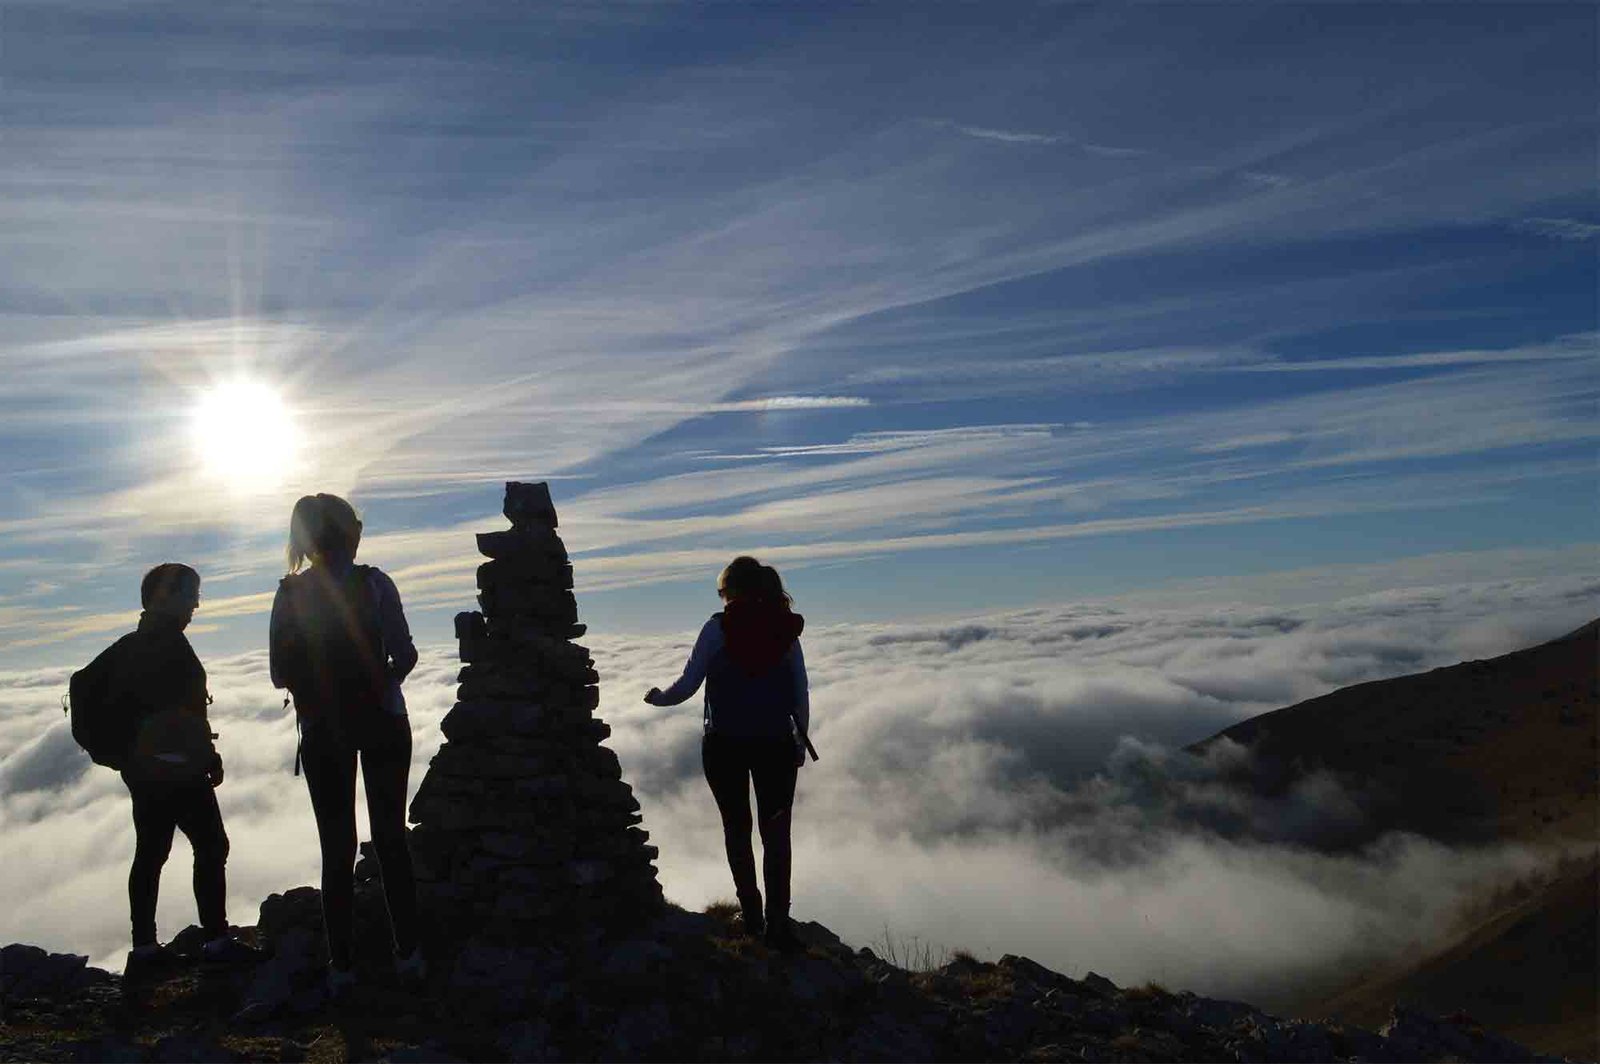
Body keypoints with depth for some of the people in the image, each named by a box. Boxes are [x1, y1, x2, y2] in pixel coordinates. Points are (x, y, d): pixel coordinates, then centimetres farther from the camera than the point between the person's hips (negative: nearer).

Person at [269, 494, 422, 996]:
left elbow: (280, 674, -3)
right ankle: (408, 954, 14)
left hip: (322, 731, 1)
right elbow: (405, 655, -12)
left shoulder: (289, 593, -3)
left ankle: (342, 966, 13)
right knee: (390, 840, 10)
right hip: (382, 723, -1)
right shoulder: (373, 582, -10)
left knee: (337, 848, 9)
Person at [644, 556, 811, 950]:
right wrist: (800, 743, 13)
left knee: (737, 827, 15)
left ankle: (752, 913, 19)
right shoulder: (786, 628, 1)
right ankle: (777, 921, -1)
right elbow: (801, 694, 3)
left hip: (724, 744, -1)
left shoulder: (718, 627, -7)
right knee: (776, 831, 7)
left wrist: (658, 697, 16)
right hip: (776, 743, 2)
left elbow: (687, 685, -5)